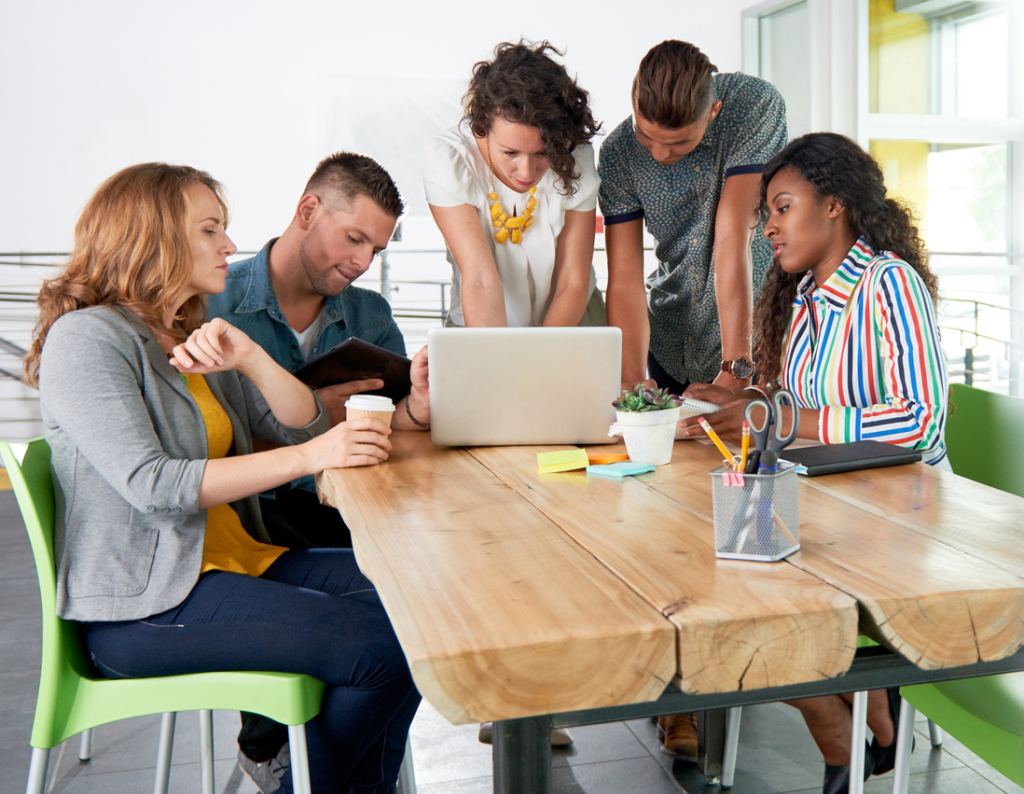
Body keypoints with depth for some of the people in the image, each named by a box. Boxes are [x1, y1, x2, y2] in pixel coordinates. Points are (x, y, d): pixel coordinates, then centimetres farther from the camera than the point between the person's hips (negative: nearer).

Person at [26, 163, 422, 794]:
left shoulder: (196, 339, 17)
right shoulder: (86, 337, -9)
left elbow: (305, 426, 9)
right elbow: (148, 484, -22)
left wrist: (249, 357, -9)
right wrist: (306, 458, -26)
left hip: (234, 559, 8)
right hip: (144, 602, -8)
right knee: (380, 648, -21)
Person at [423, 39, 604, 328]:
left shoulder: (575, 156, -14)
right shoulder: (446, 160, -19)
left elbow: (573, 283, -12)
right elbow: (479, 280, -26)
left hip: (571, 320, 1)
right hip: (477, 328, -1)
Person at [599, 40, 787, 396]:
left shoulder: (758, 105, -21)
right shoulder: (617, 153, -13)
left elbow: (733, 237, -29)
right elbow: (624, 280, -15)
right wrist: (632, 384, -28)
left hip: (755, 331, -3)